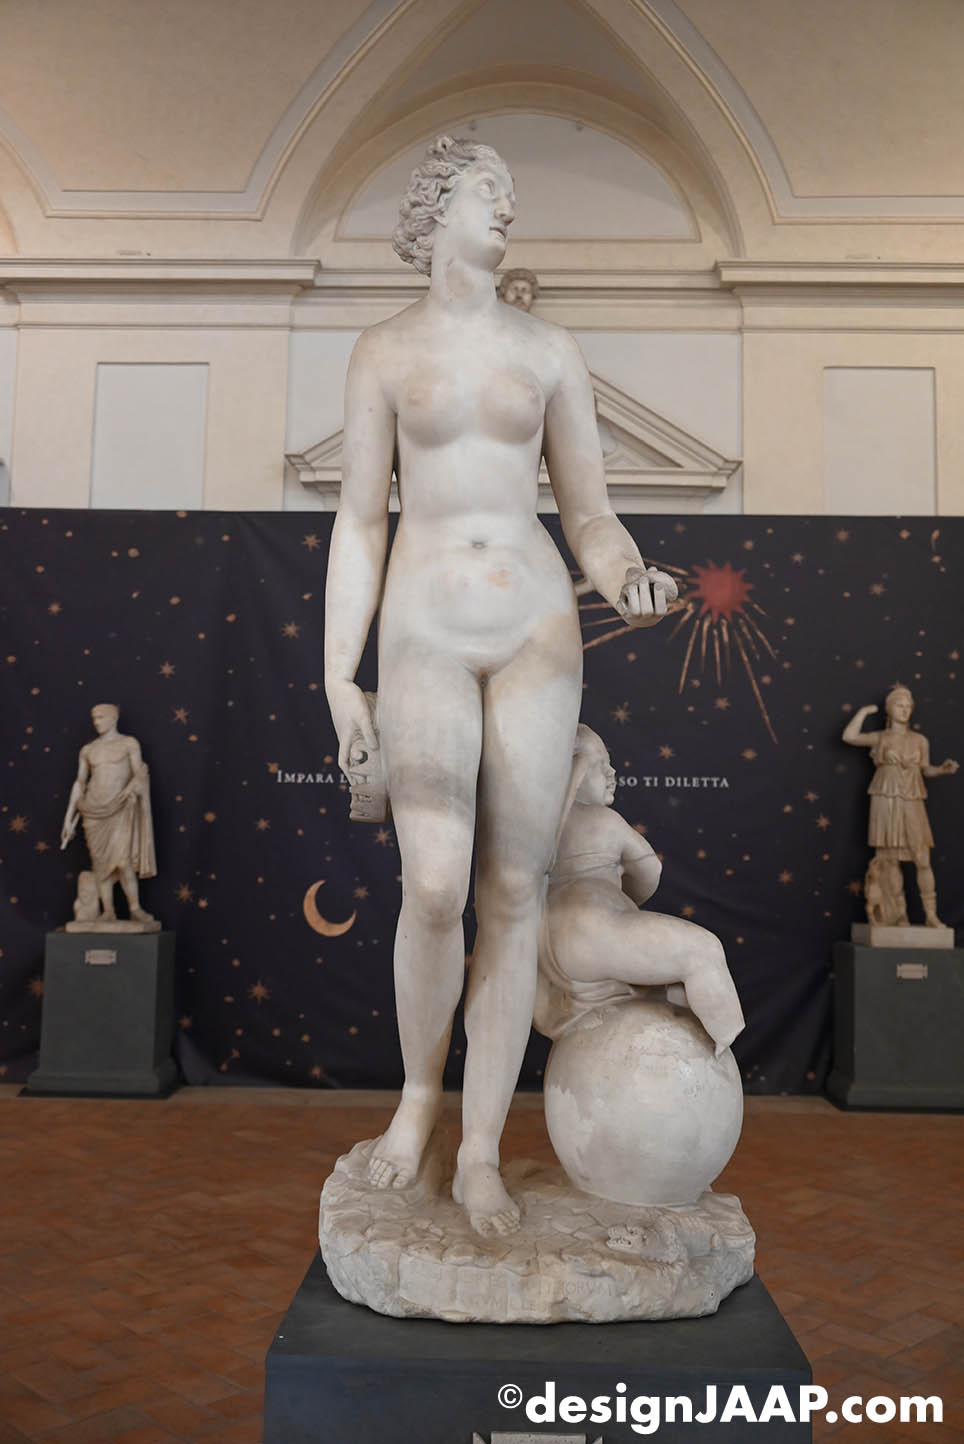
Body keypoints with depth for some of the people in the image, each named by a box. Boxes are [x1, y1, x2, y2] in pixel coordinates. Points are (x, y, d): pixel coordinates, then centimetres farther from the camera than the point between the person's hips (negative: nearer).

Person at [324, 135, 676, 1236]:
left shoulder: (551, 351, 12)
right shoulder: (382, 351, 8)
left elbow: (591, 518, 9)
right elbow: (358, 525, 5)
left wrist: (630, 583, -16)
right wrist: (338, 680, -2)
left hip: (536, 631, 2)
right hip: (427, 637, -2)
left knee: (514, 895, -1)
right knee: (435, 891, -14)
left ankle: (480, 1158, 12)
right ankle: (419, 1090, 18)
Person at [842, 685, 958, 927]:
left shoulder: (920, 740, 12)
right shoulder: (880, 738, 4)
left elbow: (926, 770, 16)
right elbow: (849, 736, -10)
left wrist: (943, 770, -3)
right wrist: (864, 712, -2)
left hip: (912, 803, 2)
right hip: (886, 802, -2)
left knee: (923, 859, -5)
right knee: (891, 858, -1)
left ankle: (931, 914, 1)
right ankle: (900, 914, 6)